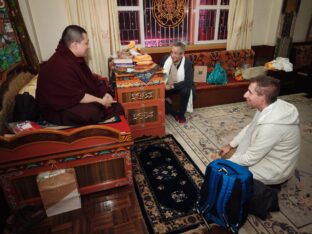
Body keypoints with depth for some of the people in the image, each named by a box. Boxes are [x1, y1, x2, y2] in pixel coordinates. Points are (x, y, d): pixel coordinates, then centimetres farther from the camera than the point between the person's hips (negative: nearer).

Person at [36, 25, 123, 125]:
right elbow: (77, 97, -30)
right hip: (57, 109, -9)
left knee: (106, 90, 2)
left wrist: (105, 94, -10)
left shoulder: (75, 57, -2)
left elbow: (90, 78, 3)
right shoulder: (61, 66, -31)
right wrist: (101, 101, -22)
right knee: (93, 111, -33)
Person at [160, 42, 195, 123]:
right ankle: (171, 112, -1)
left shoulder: (188, 63, -22)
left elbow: (188, 82, -29)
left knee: (185, 91, -36)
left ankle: (181, 113, -9)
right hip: (168, 86, 3)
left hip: (182, 86, -3)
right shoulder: (166, 59, -11)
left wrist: (172, 86, -34)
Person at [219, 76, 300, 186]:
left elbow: (250, 159, -27)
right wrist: (230, 145, 8)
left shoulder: (271, 125, -38)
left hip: (273, 171, -8)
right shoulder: (269, 106, -11)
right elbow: (250, 128, 7)